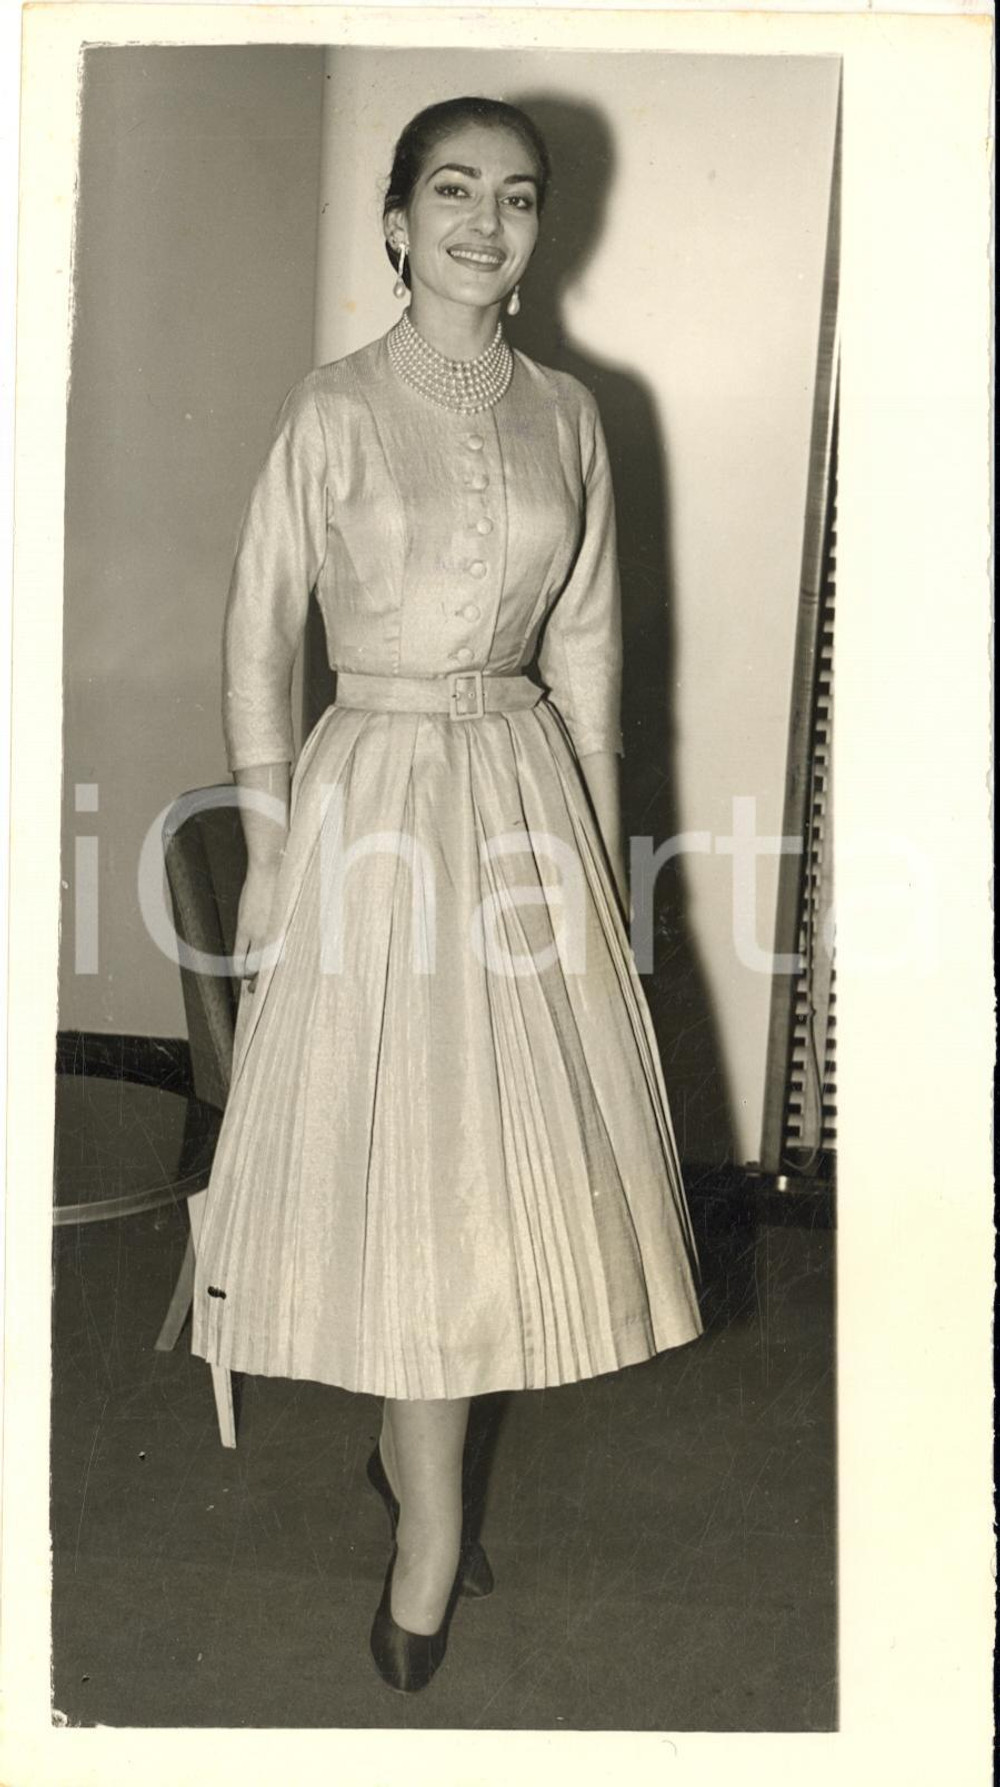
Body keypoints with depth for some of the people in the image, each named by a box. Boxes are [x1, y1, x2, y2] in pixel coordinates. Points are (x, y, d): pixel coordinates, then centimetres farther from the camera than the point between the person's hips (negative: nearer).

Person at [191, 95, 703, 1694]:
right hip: (378, 797, -4)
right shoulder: (333, 412, -6)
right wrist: (270, 853, -5)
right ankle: (430, 1518, 17)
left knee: (516, 1135, 10)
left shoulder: (567, 415, 6)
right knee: (399, 1159, 2)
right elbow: (259, 640, -3)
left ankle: (410, 1441, 32)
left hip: (527, 793, 4)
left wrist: (601, 846, 8)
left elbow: (587, 648, 9)